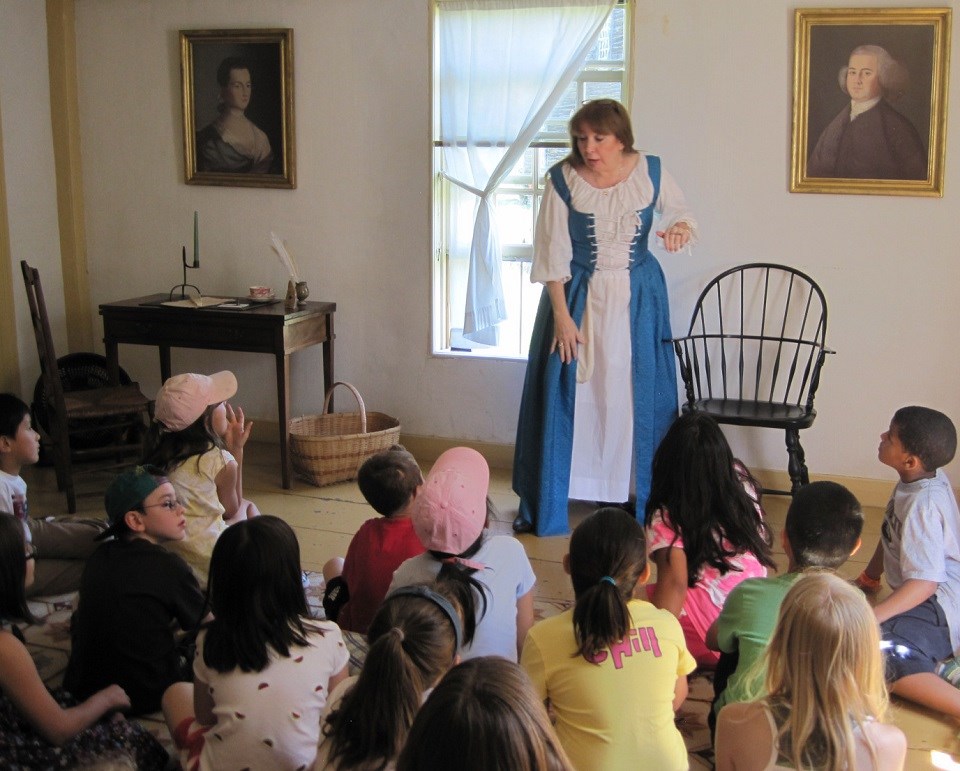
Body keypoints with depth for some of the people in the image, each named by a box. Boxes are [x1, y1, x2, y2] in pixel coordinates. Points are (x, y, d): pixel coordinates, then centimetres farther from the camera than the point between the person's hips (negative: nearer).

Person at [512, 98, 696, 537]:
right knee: (566, 396, 2)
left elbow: (680, 211, 8)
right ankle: (544, 507, 15)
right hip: (579, 297, -1)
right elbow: (552, 254, -8)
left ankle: (648, 500, 21)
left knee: (638, 396, 6)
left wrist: (681, 227, -16)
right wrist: (562, 315, -12)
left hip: (637, 299, 1)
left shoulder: (650, 172, -5)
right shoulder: (563, 180, -10)